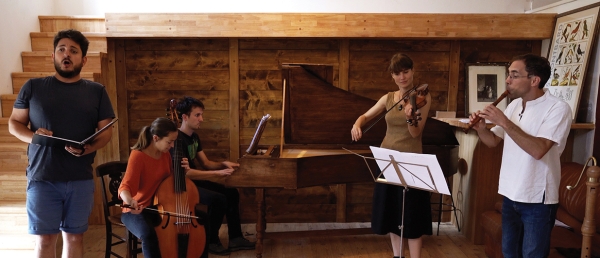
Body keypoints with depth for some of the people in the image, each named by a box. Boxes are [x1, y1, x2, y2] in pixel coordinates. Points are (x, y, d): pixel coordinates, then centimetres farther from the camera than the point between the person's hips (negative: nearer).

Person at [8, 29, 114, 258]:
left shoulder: (97, 91, 6)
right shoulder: (33, 87, 5)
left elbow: (106, 131, 4)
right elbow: (14, 123, 8)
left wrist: (89, 148, -16)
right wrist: (32, 136, -13)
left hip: (81, 179, 1)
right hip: (42, 177, -1)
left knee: (74, 236, 10)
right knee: (45, 238, 5)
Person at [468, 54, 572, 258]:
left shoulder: (558, 108, -16)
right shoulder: (514, 105, 5)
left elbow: (538, 150, -29)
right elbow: (493, 141, 10)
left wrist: (504, 122, -28)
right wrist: (481, 128, -11)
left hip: (537, 199, -7)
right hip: (510, 194, 7)